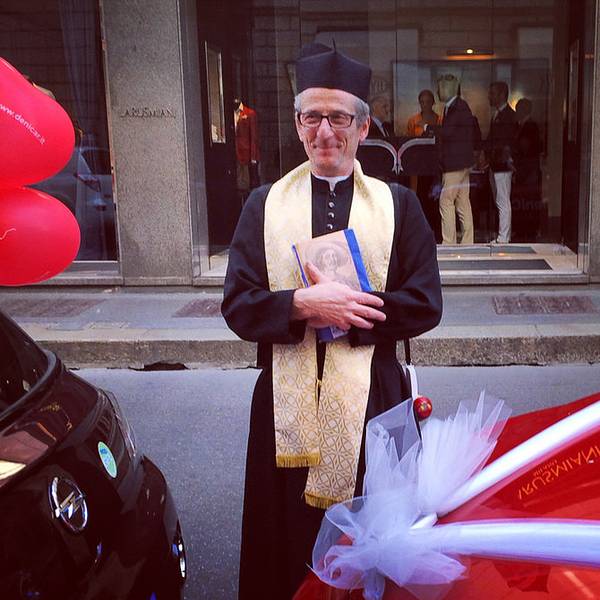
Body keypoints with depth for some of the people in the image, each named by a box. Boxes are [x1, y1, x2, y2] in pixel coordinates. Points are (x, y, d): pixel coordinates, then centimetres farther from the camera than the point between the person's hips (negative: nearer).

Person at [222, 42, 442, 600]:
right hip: (287, 398, 1)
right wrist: (303, 304, -20)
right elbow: (237, 305, -1)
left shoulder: (397, 204, 4)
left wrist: (339, 308, -14)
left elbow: (425, 304, -3)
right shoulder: (265, 204, 5)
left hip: (372, 397, 0)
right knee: (287, 540, 10)